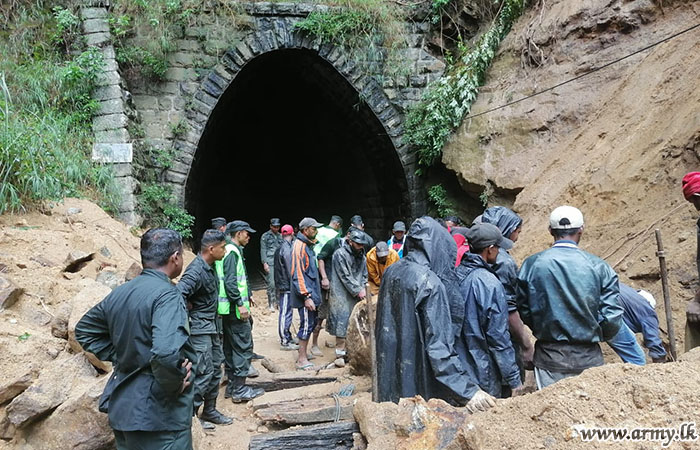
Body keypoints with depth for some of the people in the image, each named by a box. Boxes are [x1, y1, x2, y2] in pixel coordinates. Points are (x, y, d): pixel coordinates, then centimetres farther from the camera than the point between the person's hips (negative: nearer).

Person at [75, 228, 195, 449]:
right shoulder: (166, 295, -21)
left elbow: (84, 330, 19)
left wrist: (119, 357, 13)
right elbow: (167, 353, -36)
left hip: (122, 407, 8)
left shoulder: (120, 292, 6)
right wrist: (176, 384, -17)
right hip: (158, 415, -8)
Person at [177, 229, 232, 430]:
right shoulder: (196, 271, -23)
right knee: (204, 373, -5)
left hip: (211, 326, 10)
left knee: (215, 369, 15)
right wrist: (189, 314, -19)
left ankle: (210, 411, 27)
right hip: (199, 328, -9)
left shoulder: (209, 267, 6)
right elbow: (178, 295, -34)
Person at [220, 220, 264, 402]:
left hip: (229, 310, 10)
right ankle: (239, 389, 1)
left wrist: (246, 296, 24)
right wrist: (240, 304, -22)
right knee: (243, 346, -4)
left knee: (230, 347, 15)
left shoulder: (231, 251, 16)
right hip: (235, 308, -10)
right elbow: (230, 282, -22)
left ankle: (232, 385, 25)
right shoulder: (232, 252, -14)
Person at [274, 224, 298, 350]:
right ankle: (285, 342, 1)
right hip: (286, 286, -10)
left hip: (282, 284, 10)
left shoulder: (280, 248, 12)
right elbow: (290, 270, -19)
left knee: (286, 312, 16)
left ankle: (286, 337, 25)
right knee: (285, 313, -4)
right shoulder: (287, 249, -17)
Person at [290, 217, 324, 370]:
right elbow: (298, 274, -21)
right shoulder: (299, 246, -16)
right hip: (305, 295, -10)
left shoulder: (308, 245, 15)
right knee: (306, 325, -5)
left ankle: (302, 355, 25)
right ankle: (302, 360, 4)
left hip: (311, 293, 10)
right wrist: (306, 296, -23)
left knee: (311, 323, 15)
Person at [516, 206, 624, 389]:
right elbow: (612, 318, -7)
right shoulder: (599, 267, -9)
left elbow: (523, 312, 0)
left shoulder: (531, 265, -7)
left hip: (548, 355, 0)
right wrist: (595, 335, 13)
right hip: (588, 358, 0)